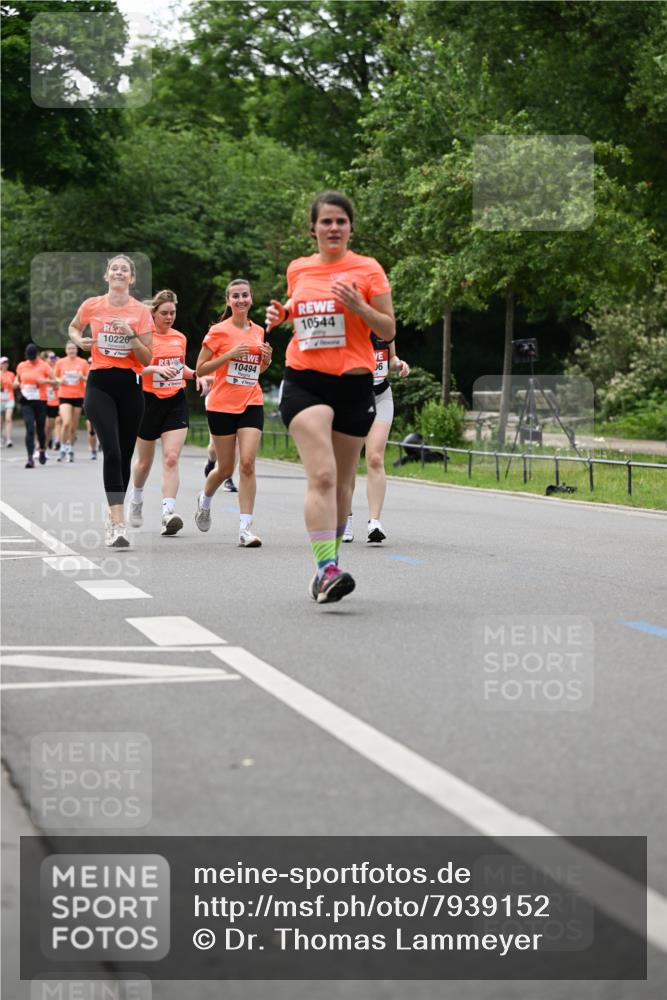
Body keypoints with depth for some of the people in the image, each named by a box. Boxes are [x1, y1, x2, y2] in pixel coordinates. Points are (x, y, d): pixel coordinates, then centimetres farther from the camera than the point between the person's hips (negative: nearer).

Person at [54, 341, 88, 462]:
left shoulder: (83, 363, 3)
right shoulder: (60, 363, 3)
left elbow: (89, 379, 5)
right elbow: (55, 378, 11)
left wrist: (83, 377, -16)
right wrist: (60, 380, -10)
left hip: (78, 396, 1)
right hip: (64, 396, -1)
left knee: (74, 426, 6)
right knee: (66, 423, -17)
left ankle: (71, 450, 20)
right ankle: (63, 449, -5)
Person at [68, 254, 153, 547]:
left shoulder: (141, 311, 1)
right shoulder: (92, 305, 1)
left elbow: (147, 359, 0)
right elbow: (73, 327, 23)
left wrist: (131, 335, -16)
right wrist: (80, 340, 2)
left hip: (130, 385, 2)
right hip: (100, 384, -2)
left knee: (124, 455, 7)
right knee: (112, 451, -18)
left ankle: (114, 515, 26)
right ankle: (118, 524, -22)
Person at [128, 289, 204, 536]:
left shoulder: (180, 338, 9)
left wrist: (195, 374, 6)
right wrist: (157, 368, -29)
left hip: (176, 402, 3)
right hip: (149, 401, -3)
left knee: (171, 458, -14)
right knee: (145, 461, 13)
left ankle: (168, 513, -23)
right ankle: (136, 499, 42)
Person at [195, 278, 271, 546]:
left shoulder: (258, 332, 10)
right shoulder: (219, 331, -5)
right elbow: (200, 369, -6)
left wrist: (266, 359, 1)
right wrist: (229, 355, -17)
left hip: (252, 404, 3)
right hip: (222, 404, -3)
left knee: (247, 463, -12)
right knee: (226, 468, 6)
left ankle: (245, 528, -12)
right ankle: (204, 500, 39)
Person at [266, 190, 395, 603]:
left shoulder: (368, 270, 1)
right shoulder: (298, 269, 11)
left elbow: (388, 330, 0)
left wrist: (359, 306, -17)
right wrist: (281, 315, 4)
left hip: (353, 383, 0)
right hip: (304, 382, 0)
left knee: (342, 481, 9)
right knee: (322, 475, -18)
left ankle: (329, 565, 26)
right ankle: (327, 570, -26)